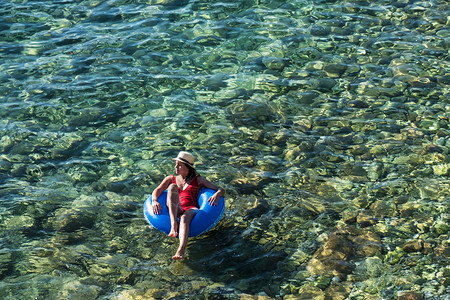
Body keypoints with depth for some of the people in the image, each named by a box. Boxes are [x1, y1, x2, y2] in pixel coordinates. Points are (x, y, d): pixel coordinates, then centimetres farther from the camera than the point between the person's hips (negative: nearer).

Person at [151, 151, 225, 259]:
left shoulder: (198, 180, 21)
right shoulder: (171, 179, 27)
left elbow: (221, 190, 15)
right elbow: (157, 190, 11)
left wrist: (217, 194, -10)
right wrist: (154, 201, -12)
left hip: (191, 209, -1)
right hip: (174, 211, 2)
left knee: (185, 218, -40)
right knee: (172, 187, -26)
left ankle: (181, 251, -64)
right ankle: (174, 224, -44)